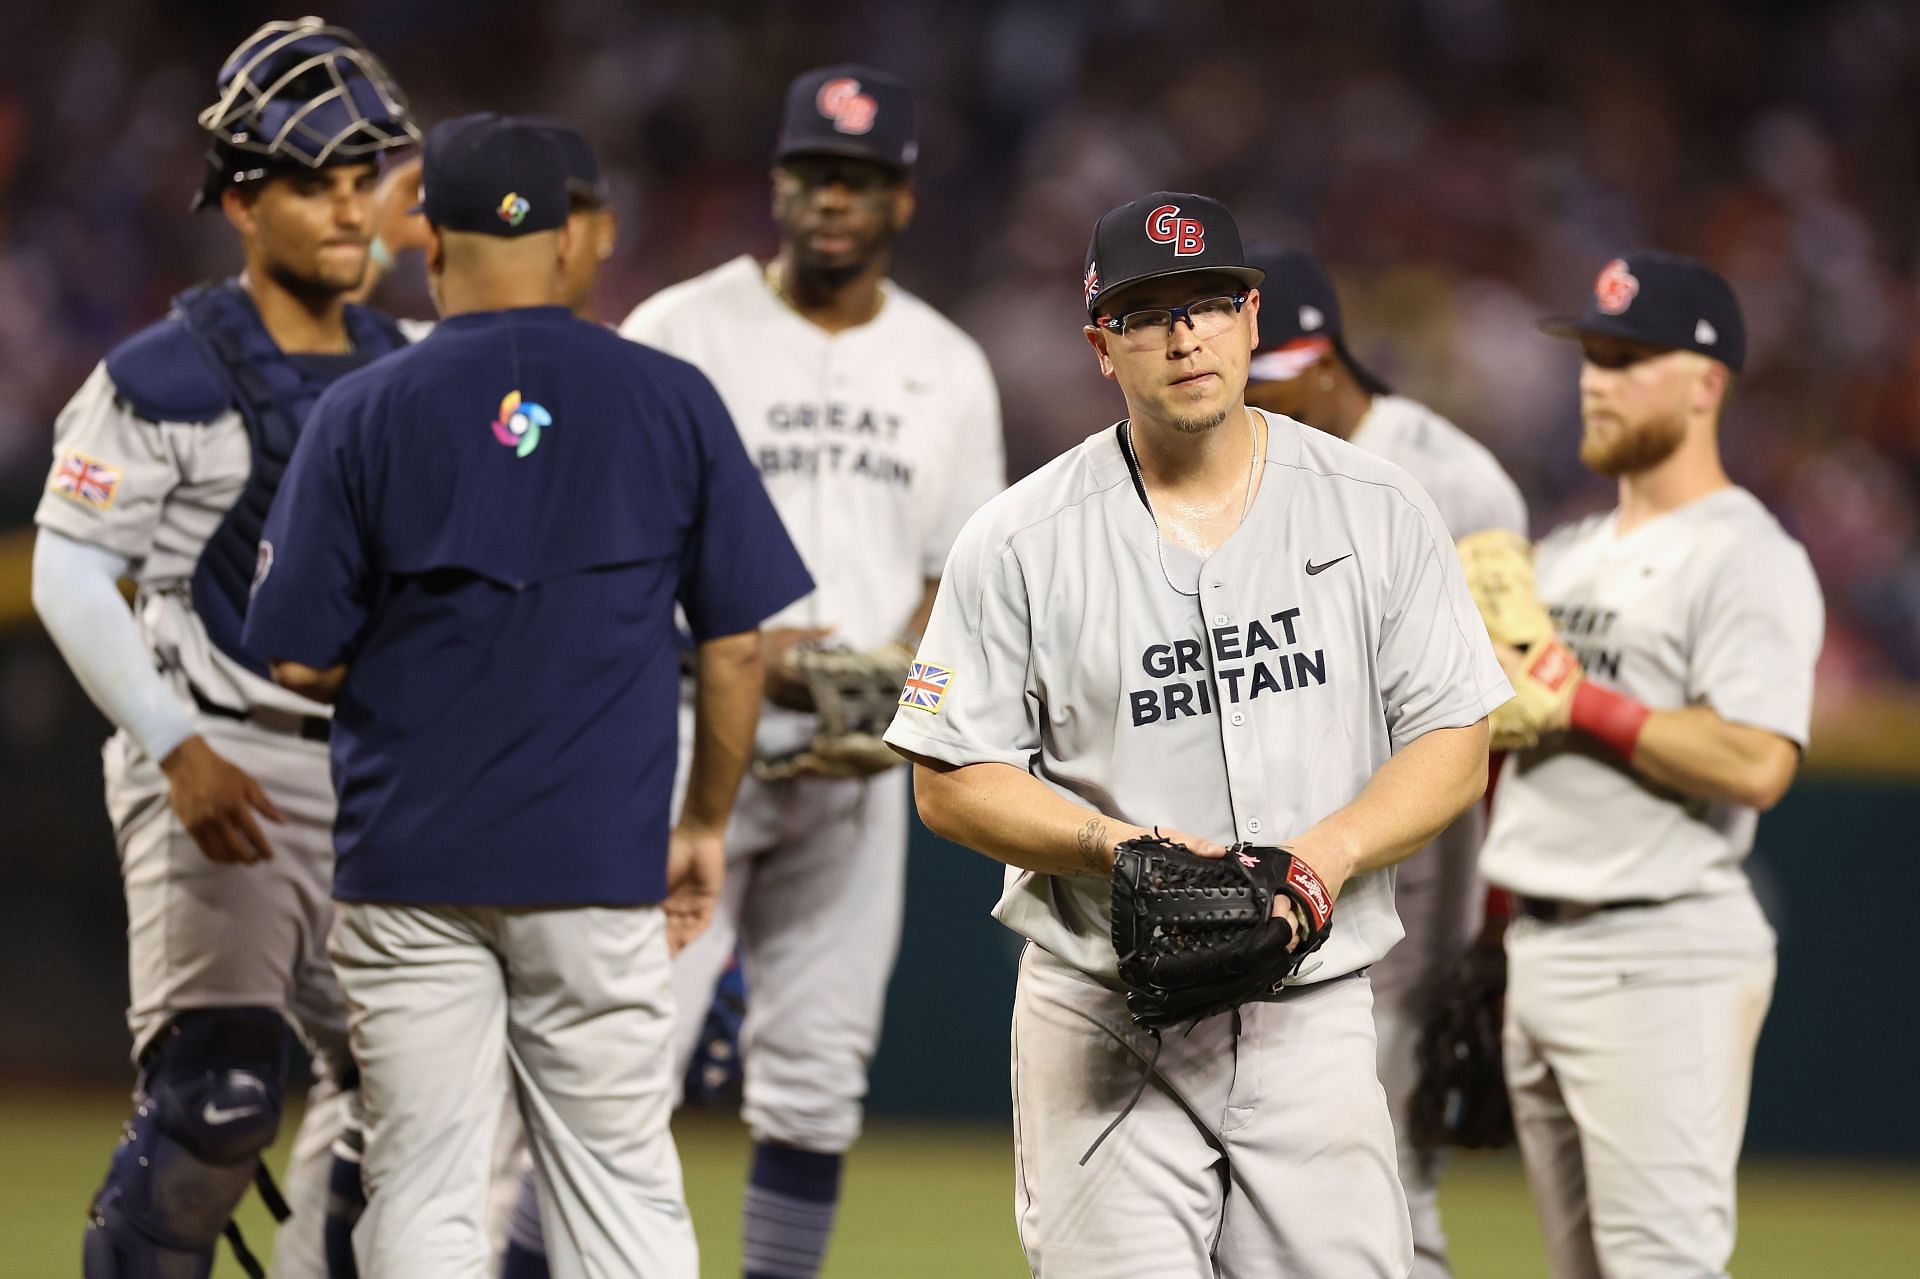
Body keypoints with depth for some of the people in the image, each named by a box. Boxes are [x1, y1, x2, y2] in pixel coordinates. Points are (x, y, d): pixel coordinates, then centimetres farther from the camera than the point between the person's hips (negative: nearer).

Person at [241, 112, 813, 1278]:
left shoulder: (362, 415, -3)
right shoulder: (672, 401, 1)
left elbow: (300, 660, -2)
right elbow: (737, 644, 3)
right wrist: (706, 823, 14)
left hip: (411, 870, -1)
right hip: (601, 865, 1)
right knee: (623, 1185, 6)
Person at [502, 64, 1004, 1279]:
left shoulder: (949, 369, 10)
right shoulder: (681, 334, -2)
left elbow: (958, 571, 14)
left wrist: (906, 671, -8)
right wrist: (747, 647, -19)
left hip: (855, 768, 4)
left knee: (817, 1084, 4)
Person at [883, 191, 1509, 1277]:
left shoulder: (1381, 513, 4)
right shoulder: (1020, 543, 0)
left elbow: (1455, 743, 4)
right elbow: (953, 779, 1)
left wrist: (1328, 852, -14)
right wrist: (1116, 845, -15)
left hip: (1314, 1016, 2)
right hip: (1106, 1021, -1)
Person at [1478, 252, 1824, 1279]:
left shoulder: (1746, 557, -10)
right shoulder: (1567, 551, 18)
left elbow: (1756, 764, -22)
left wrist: (1581, 704, -18)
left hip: (1661, 954, -9)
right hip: (1538, 951, 9)